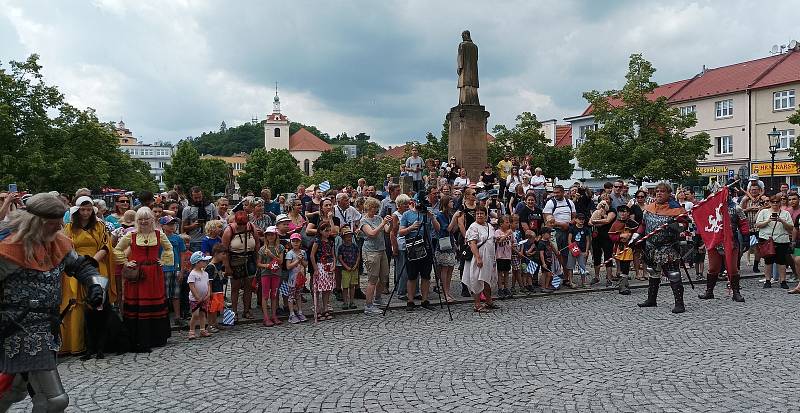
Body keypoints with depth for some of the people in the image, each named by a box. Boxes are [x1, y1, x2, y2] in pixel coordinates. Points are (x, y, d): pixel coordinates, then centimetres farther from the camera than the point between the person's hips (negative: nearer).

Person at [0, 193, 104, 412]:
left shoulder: (57, 241, 4)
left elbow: (80, 265, 15)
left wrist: (95, 285, -4)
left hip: (47, 330, 8)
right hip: (23, 334, -8)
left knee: (18, 388, 27)